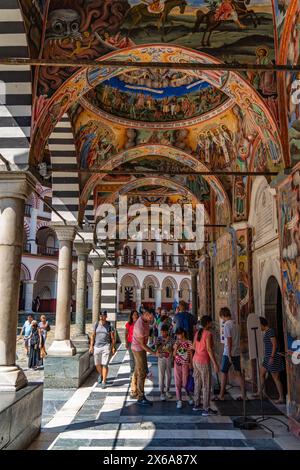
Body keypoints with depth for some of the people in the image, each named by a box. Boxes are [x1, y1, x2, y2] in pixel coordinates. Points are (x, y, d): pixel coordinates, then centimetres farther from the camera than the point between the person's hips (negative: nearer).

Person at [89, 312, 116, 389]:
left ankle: (104, 382, 3)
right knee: (97, 364, 12)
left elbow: (113, 337, -1)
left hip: (106, 346, -3)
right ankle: (101, 375, 41)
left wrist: (113, 347, -7)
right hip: (97, 346, 3)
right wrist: (91, 346, 3)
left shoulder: (109, 325, -4)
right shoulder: (96, 324, 4)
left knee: (104, 364, -6)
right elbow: (93, 336, 8)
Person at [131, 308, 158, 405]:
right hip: (139, 349, -9)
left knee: (137, 371, 19)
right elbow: (142, 344, -25)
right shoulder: (140, 326, -31)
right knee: (142, 373, -4)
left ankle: (134, 392, 32)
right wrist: (154, 353, -23)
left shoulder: (146, 320, -4)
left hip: (140, 348, 9)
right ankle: (141, 398, 5)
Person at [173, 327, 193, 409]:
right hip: (177, 364, 3)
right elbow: (174, 354, 4)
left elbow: (191, 354, -1)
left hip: (185, 364, -3)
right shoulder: (176, 343, 4)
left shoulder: (189, 343, -5)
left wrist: (191, 364, -4)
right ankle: (179, 400, 14)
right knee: (177, 383, 3)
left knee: (185, 383, 0)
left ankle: (190, 397, 26)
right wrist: (176, 347, -11)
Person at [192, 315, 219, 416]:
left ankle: (196, 405, 27)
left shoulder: (197, 333, 7)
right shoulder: (208, 333, -16)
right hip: (204, 361, -8)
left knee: (198, 383, 17)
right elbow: (209, 349, -20)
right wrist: (215, 363, -17)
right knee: (206, 385, 1)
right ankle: (206, 409, 6)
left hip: (196, 360, 8)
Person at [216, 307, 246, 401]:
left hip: (229, 353, -7)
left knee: (224, 373, 4)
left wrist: (229, 355, -16)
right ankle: (243, 394, 13)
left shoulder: (227, 325, -14)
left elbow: (229, 340, -19)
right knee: (239, 373, 11)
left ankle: (221, 395, 12)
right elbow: (237, 339, 14)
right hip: (237, 353, 7)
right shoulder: (235, 324, 9)